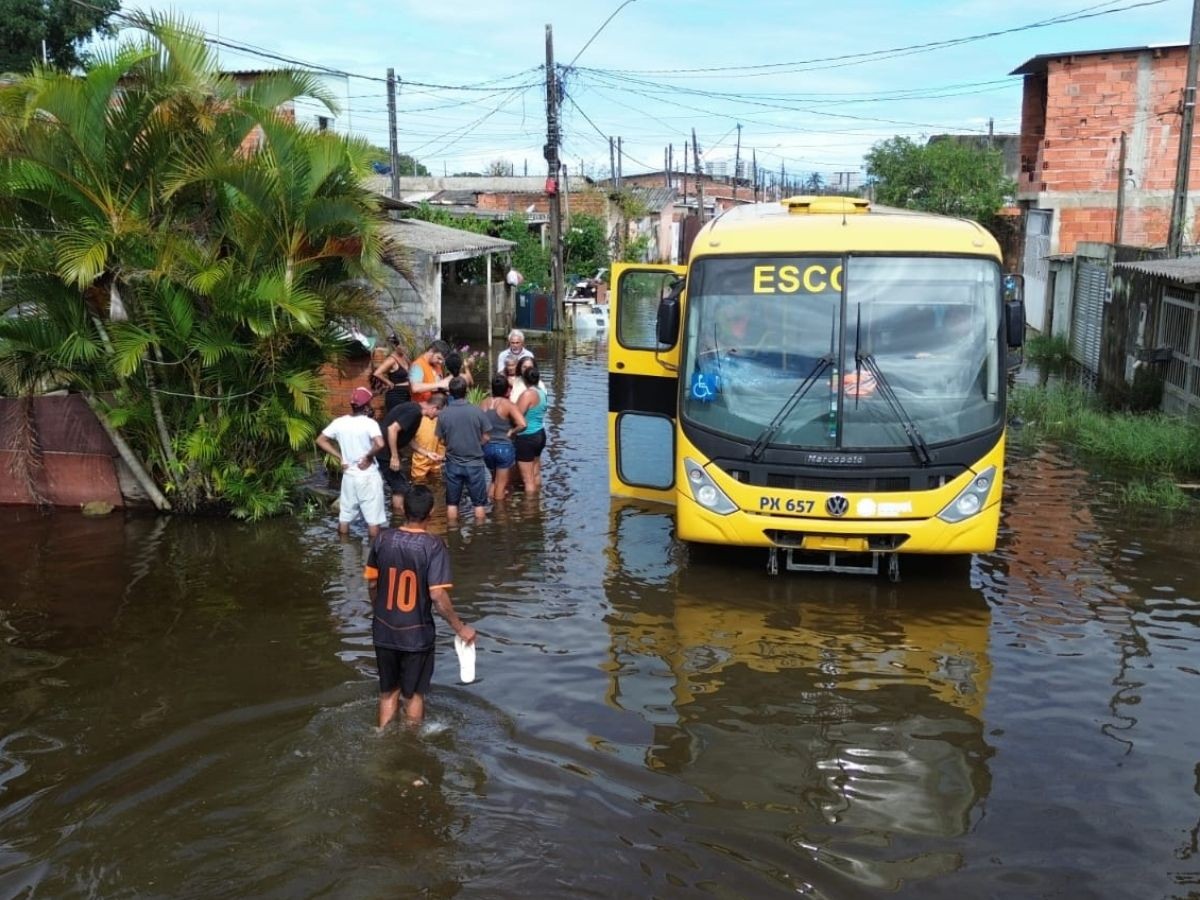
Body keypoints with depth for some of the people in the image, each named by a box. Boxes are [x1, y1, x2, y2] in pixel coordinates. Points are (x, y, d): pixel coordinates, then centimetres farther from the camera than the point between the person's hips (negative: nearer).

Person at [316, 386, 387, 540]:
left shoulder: (339, 422, -1)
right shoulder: (370, 423, -16)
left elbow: (320, 440, 6)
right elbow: (380, 444, -32)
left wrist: (339, 457, 6)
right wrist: (368, 457, -15)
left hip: (349, 475, 5)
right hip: (368, 476, -5)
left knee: (344, 516, 16)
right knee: (373, 518, 4)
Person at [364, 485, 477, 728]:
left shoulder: (383, 540, -6)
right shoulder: (433, 546, -18)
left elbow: (372, 583, 4)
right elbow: (437, 596, -21)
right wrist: (460, 628, -10)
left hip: (384, 631, 3)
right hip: (416, 634, -3)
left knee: (388, 692, 20)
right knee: (413, 695, 16)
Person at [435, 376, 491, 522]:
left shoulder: (443, 414, -9)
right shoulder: (477, 411, -12)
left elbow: (442, 439, -1)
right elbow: (485, 438, -4)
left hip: (453, 464, 1)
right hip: (474, 463, -1)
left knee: (452, 503, 13)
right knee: (479, 503, 11)